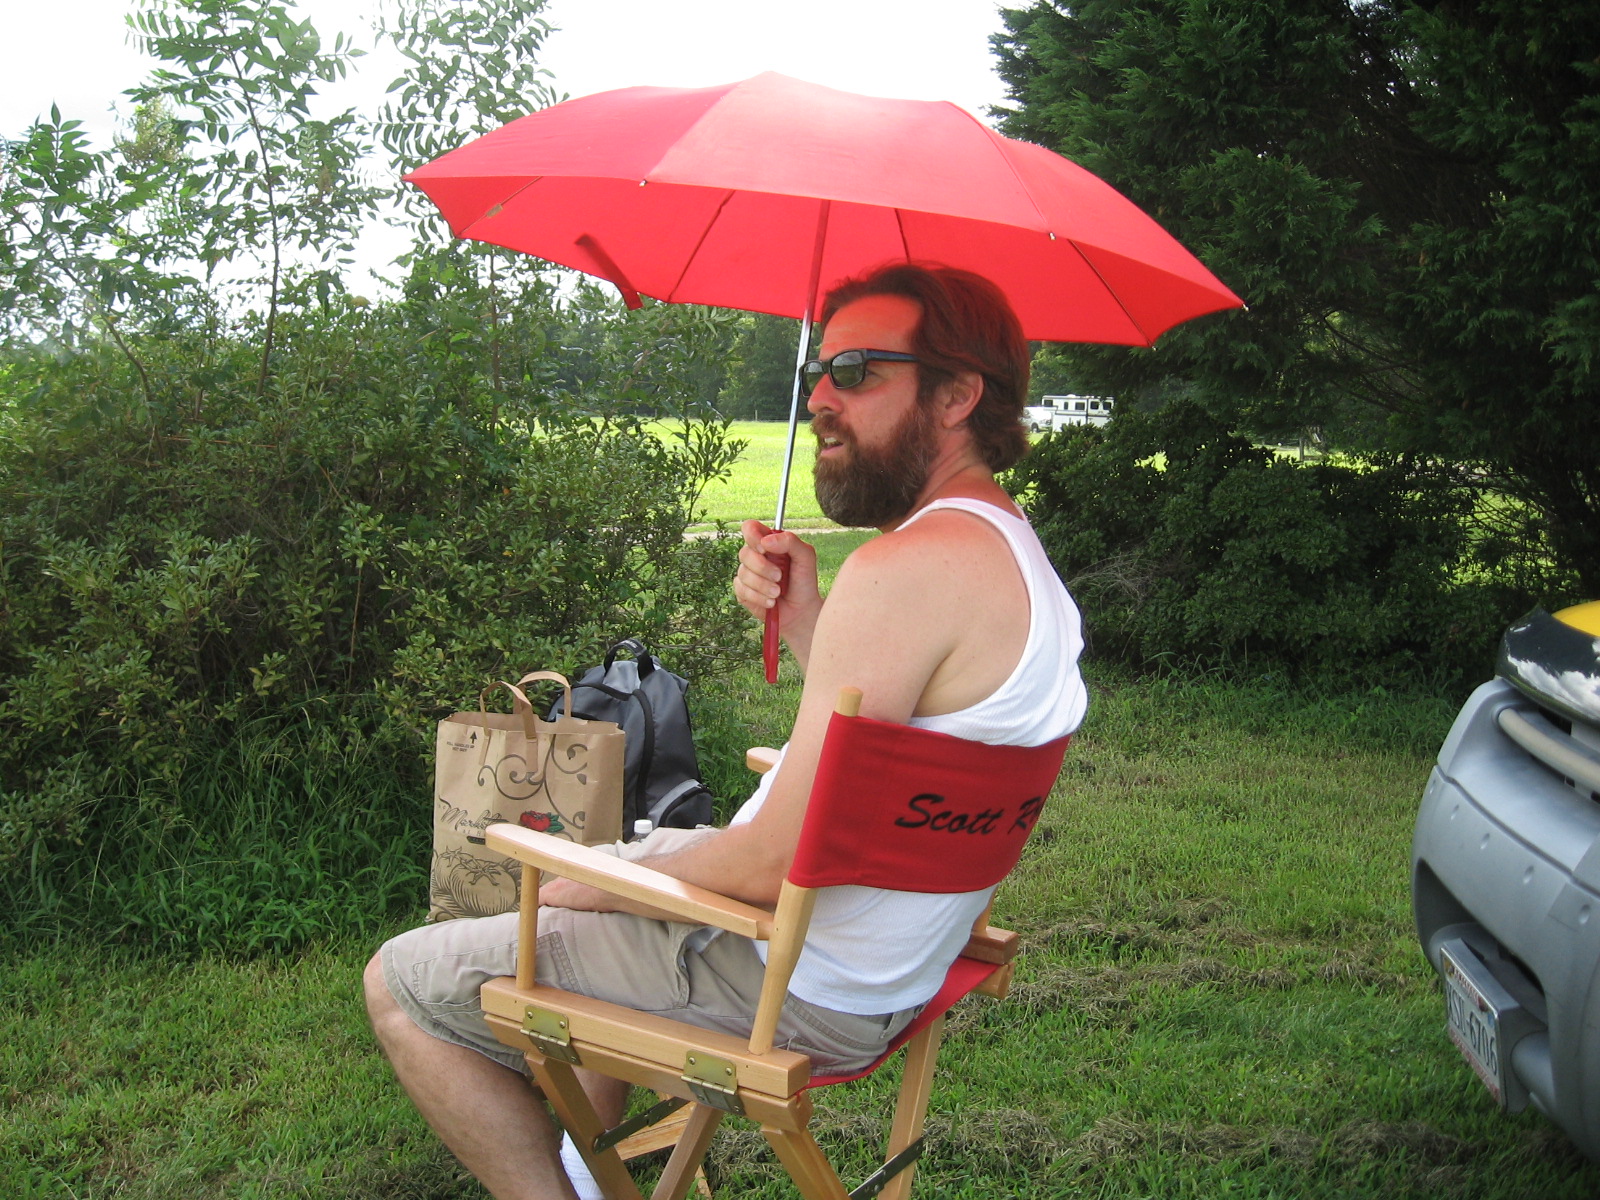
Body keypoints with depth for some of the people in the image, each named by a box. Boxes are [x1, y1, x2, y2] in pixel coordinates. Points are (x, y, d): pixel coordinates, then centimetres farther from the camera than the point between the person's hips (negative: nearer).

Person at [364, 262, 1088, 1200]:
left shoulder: (911, 566, -27)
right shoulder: (1013, 547, 6)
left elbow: (776, 862, -27)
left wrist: (598, 880, -10)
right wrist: (804, 617, -2)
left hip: (801, 991, -10)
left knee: (403, 983, -1)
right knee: (601, 858, 33)